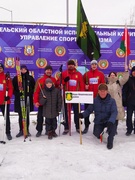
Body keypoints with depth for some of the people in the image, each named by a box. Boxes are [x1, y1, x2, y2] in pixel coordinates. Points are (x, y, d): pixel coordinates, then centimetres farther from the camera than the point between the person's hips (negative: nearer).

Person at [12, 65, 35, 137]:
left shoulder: (30, 78, 5)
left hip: (28, 99, 0)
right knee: (20, 115, 4)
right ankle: (21, 130, 14)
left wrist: (30, 93, -6)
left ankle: (27, 130, 16)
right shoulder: (16, 78, 3)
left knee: (27, 115, 6)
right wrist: (17, 94, -8)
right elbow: (13, 88, 4)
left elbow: (34, 87, 7)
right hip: (19, 99, 0)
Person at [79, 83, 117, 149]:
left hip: (108, 121, -2)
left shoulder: (112, 101, -6)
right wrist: (82, 114, -22)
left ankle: (110, 140, -10)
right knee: (97, 134, -20)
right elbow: (89, 110, -1)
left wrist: (111, 121, -35)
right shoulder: (95, 100, 0)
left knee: (112, 124, -35)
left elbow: (114, 112, -16)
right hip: (98, 122, 2)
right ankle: (101, 133, 22)